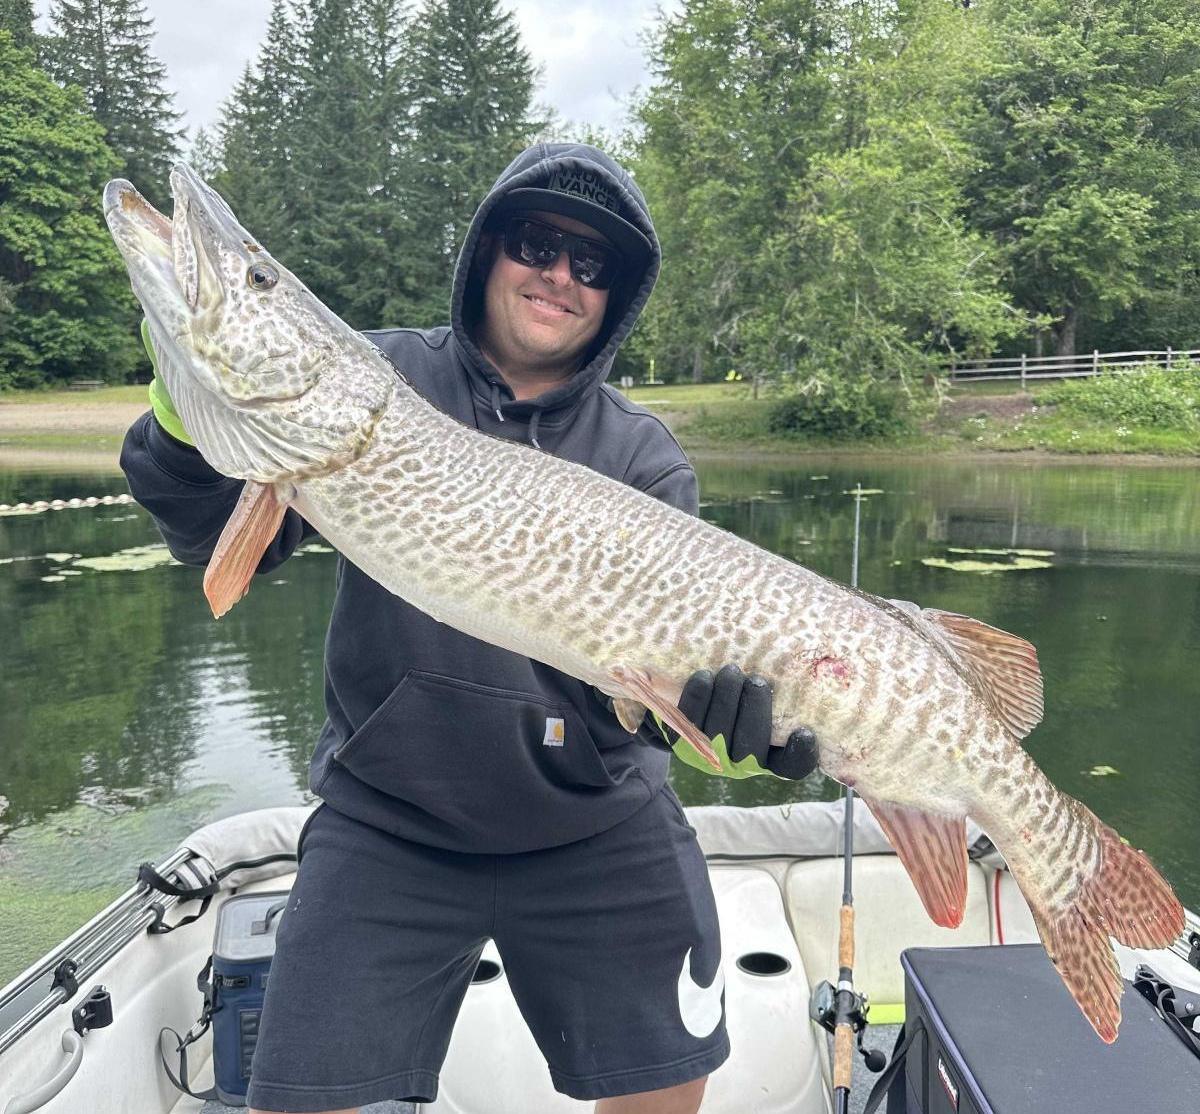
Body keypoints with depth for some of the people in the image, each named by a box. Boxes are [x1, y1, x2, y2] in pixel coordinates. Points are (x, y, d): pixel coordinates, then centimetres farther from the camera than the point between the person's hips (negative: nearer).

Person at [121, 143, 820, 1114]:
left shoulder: (646, 457, -1)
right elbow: (231, 540, -6)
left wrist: (713, 695, -34)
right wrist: (189, 420, -26)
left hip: (601, 830, 1)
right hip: (389, 821, 0)